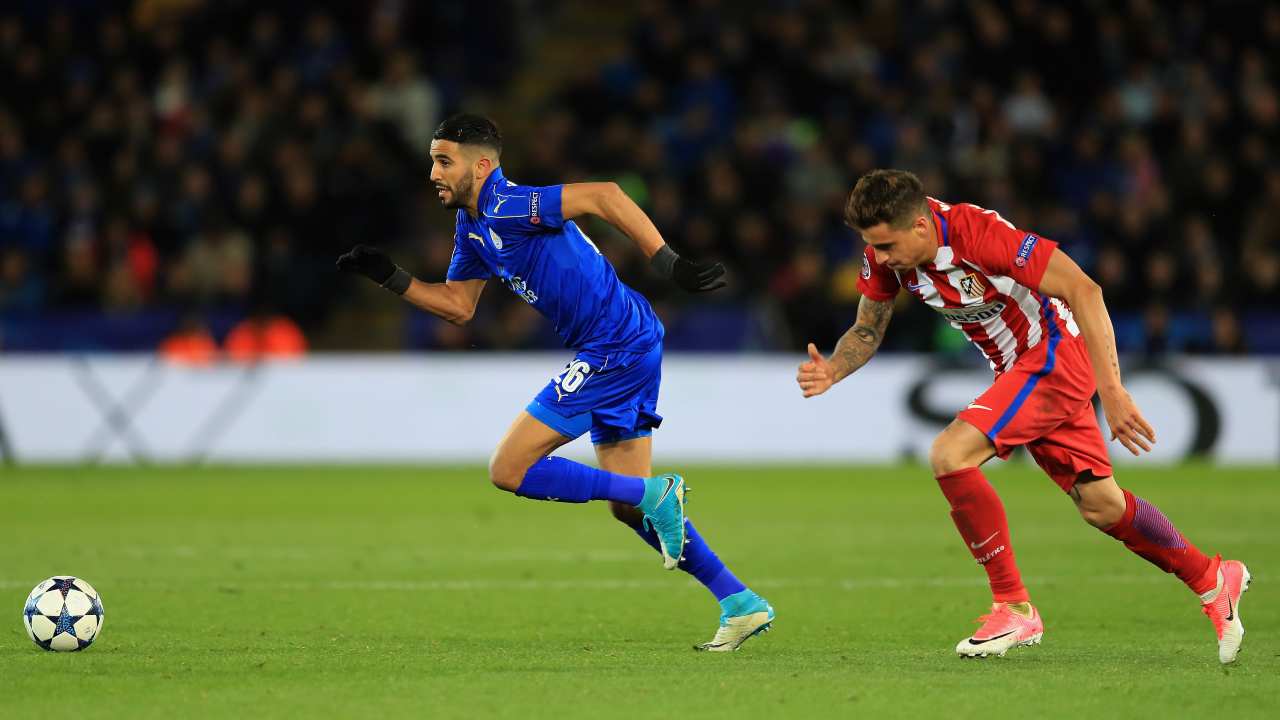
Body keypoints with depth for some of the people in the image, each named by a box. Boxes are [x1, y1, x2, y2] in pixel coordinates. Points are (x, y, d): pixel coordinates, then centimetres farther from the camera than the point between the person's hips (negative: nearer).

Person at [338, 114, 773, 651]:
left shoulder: (507, 207, -17)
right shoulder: (473, 227, 14)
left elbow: (602, 196, -27)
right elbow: (458, 305, 23)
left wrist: (669, 264, -31)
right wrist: (387, 276, 13)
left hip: (616, 347, -10)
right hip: (629, 346, 10)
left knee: (510, 470, -8)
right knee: (628, 506, 14)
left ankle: (655, 494, -8)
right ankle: (741, 605, 14)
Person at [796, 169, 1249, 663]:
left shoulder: (977, 234, -29)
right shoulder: (885, 251, -8)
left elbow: (1082, 290, -28)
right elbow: (868, 330, 7)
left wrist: (1111, 390, -31)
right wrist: (831, 371, -16)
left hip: (1055, 358, -8)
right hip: (1016, 371, 8)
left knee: (949, 455, -23)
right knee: (1100, 507, 11)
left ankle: (1014, 609, -14)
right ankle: (1212, 580, 30)